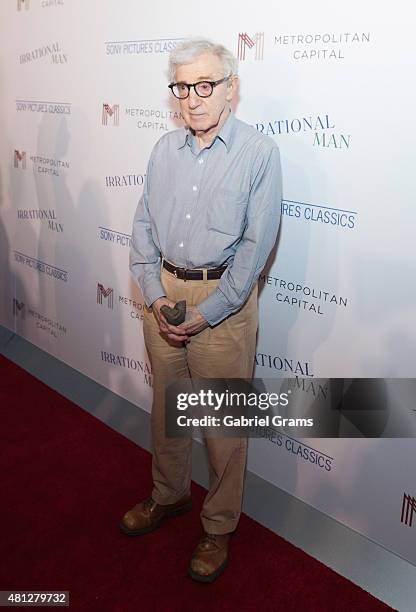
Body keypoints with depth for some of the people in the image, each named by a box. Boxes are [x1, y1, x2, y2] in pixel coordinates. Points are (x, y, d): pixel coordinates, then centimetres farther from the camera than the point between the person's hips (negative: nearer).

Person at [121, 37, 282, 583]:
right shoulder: (165, 149, 6)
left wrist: (206, 314, -15)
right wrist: (155, 295, -6)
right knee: (165, 408, 18)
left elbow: (257, 243, -12)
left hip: (223, 301, -5)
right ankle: (169, 495, 42)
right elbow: (144, 225, 7)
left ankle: (219, 527, 27)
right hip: (164, 293, 5)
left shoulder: (259, 153, -9)